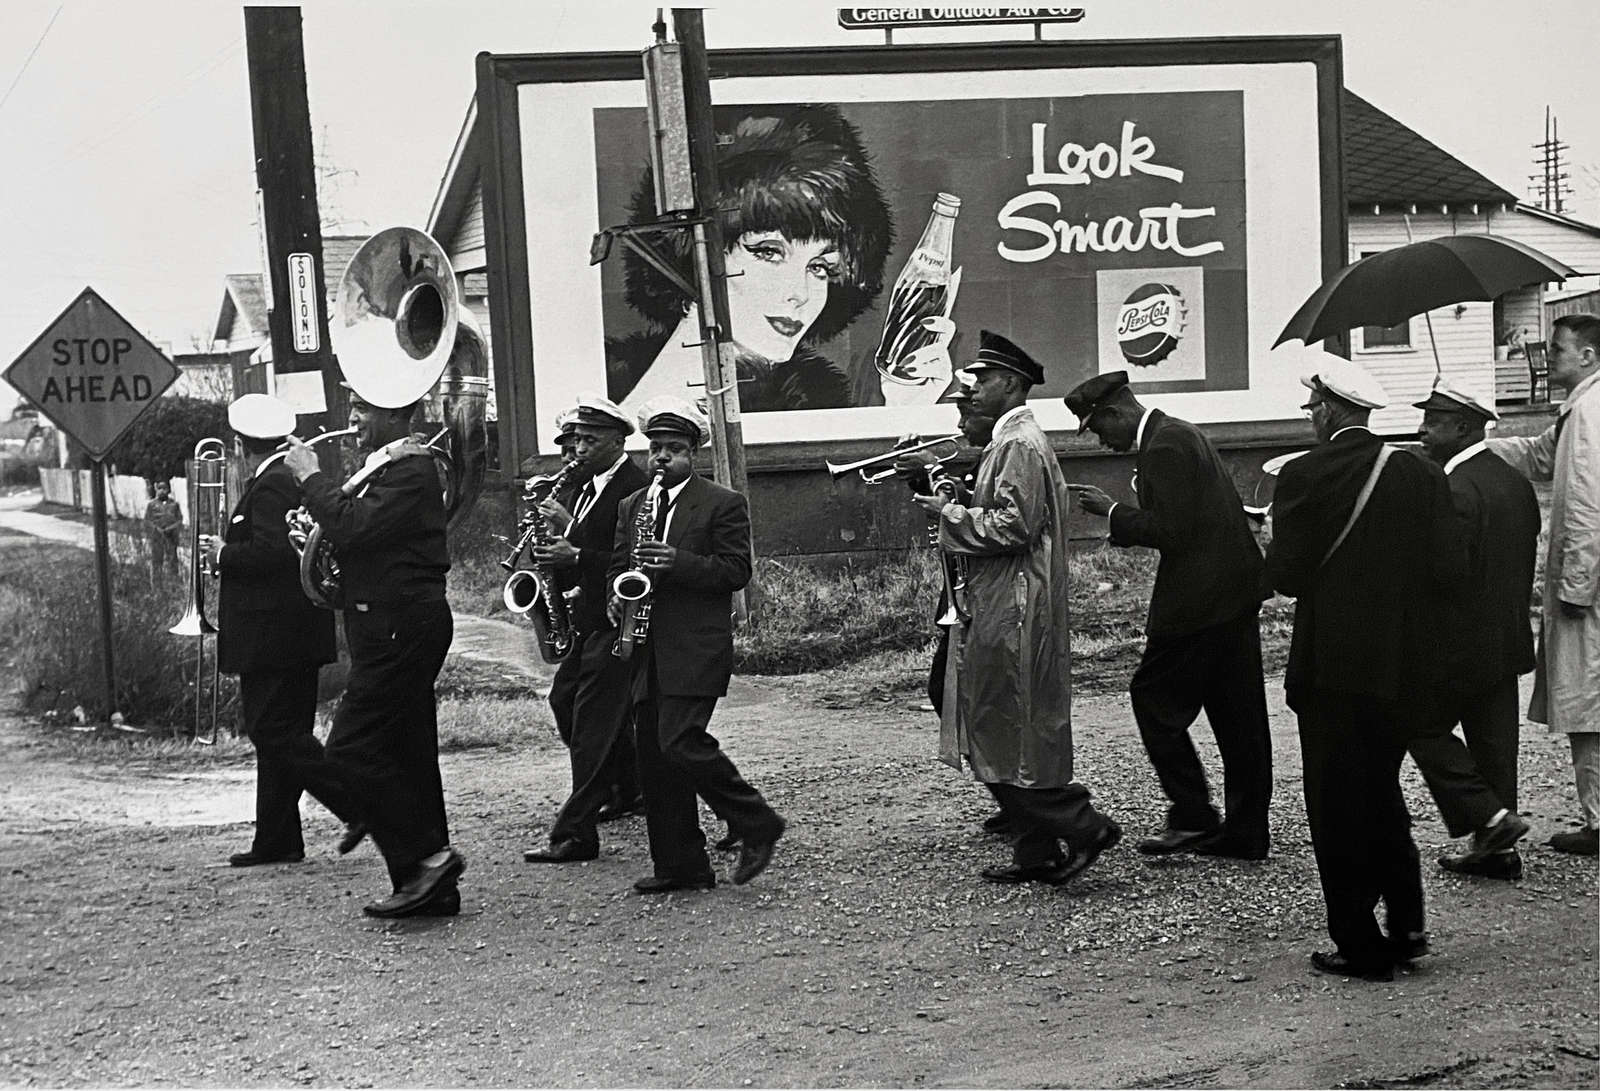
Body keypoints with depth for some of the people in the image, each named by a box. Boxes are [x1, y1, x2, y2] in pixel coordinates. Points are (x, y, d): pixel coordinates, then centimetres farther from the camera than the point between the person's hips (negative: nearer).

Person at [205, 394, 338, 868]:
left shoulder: (269, 487, -14)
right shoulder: (300, 480, 16)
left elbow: (270, 553, -25)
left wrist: (223, 553, -9)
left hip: (271, 634, -10)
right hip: (299, 632, 10)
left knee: (272, 731, -8)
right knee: (281, 733, 12)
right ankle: (276, 841, 17)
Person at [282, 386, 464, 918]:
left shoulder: (411, 470, -13)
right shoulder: (384, 467, 18)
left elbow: (353, 527, -26)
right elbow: (357, 526, 20)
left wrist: (312, 477, -14)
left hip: (399, 630, -10)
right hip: (391, 631, 10)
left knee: (345, 758, -11)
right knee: (406, 758, 12)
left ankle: (428, 854, -5)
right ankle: (430, 886, 18)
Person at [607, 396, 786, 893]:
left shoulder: (723, 503, 0)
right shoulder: (631, 506, 18)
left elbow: (736, 569, -7)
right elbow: (616, 567, 20)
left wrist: (677, 562, -19)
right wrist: (617, 600, -2)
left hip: (696, 648, -6)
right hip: (645, 649, 6)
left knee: (681, 741, -18)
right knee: (652, 756, 5)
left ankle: (756, 824, 1)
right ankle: (680, 866, 13)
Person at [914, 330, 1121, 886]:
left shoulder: (1019, 446, -15)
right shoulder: (1016, 441, 18)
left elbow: (1012, 527, -23)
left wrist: (951, 513, -13)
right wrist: (956, 506, 11)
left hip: (1009, 615, -11)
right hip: (1004, 609, 11)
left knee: (1004, 734, -6)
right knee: (1023, 733, 12)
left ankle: (1082, 826, -1)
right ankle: (1036, 852, 17)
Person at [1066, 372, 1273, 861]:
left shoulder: (1162, 448, -15)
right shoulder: (1180, 433, 17)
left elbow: (1170, 531, -20)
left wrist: (1113, 511, -11)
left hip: (1199, 598, -10)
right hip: (1236, 591, 10)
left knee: (1155, 702, 0)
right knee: (1237, 713, 11)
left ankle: (1193, 817, 4)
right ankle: (1246, 831, 17)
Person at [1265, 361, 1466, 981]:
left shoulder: (1306, 475, -12)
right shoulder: (1420, 474, 0)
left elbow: (1284, 574, -13)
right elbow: (1450, 572, -3)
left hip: (1332, 666, -5)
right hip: (1405, 667, 5)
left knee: (1337, 808, 6)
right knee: (1380, 791, 22)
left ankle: (1361, 947, 11)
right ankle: (1406, 927, 22)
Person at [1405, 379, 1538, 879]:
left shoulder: (1456, 490, -20)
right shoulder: (1516, 481, 9)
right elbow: (1525, 563, 15)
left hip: (1461, 647, -9)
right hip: (1507, 642, 9)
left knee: (1423, 728, 5)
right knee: (1493, 743, 13)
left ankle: (1491, 818, 1)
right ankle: (1497, 850, 19)